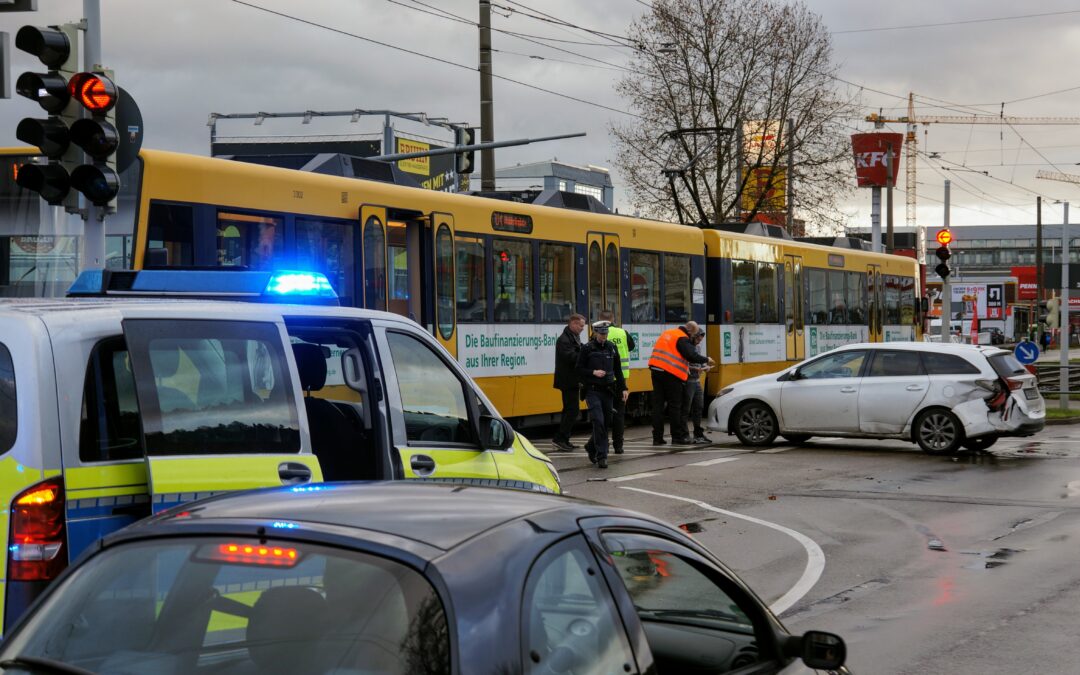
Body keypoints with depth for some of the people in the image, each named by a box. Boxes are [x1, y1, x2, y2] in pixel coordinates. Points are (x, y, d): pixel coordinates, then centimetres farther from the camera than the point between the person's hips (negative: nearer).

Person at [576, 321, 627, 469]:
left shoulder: (612, 348, 9)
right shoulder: (587, 349, -3)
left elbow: (618, 371, 14)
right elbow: (579, 370, -1)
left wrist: (623, 388, 8)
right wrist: (593, 372, -16)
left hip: (608, 391, 5)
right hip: (593, 391, -4)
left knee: (606, 422, 9)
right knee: (598, 421, -16)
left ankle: (591, 447, 33)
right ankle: (601, 456, -13)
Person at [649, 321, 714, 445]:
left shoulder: (667, 333, 19)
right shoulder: (683, 339, -9)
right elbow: (691, 356, -17)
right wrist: (706, 360, -3)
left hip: (656, 369, 8)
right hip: (670, 373, -8)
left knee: (658, 405, 7)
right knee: (675, 406, 1)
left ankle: (657, 437, 7)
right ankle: (678, 437, 6)